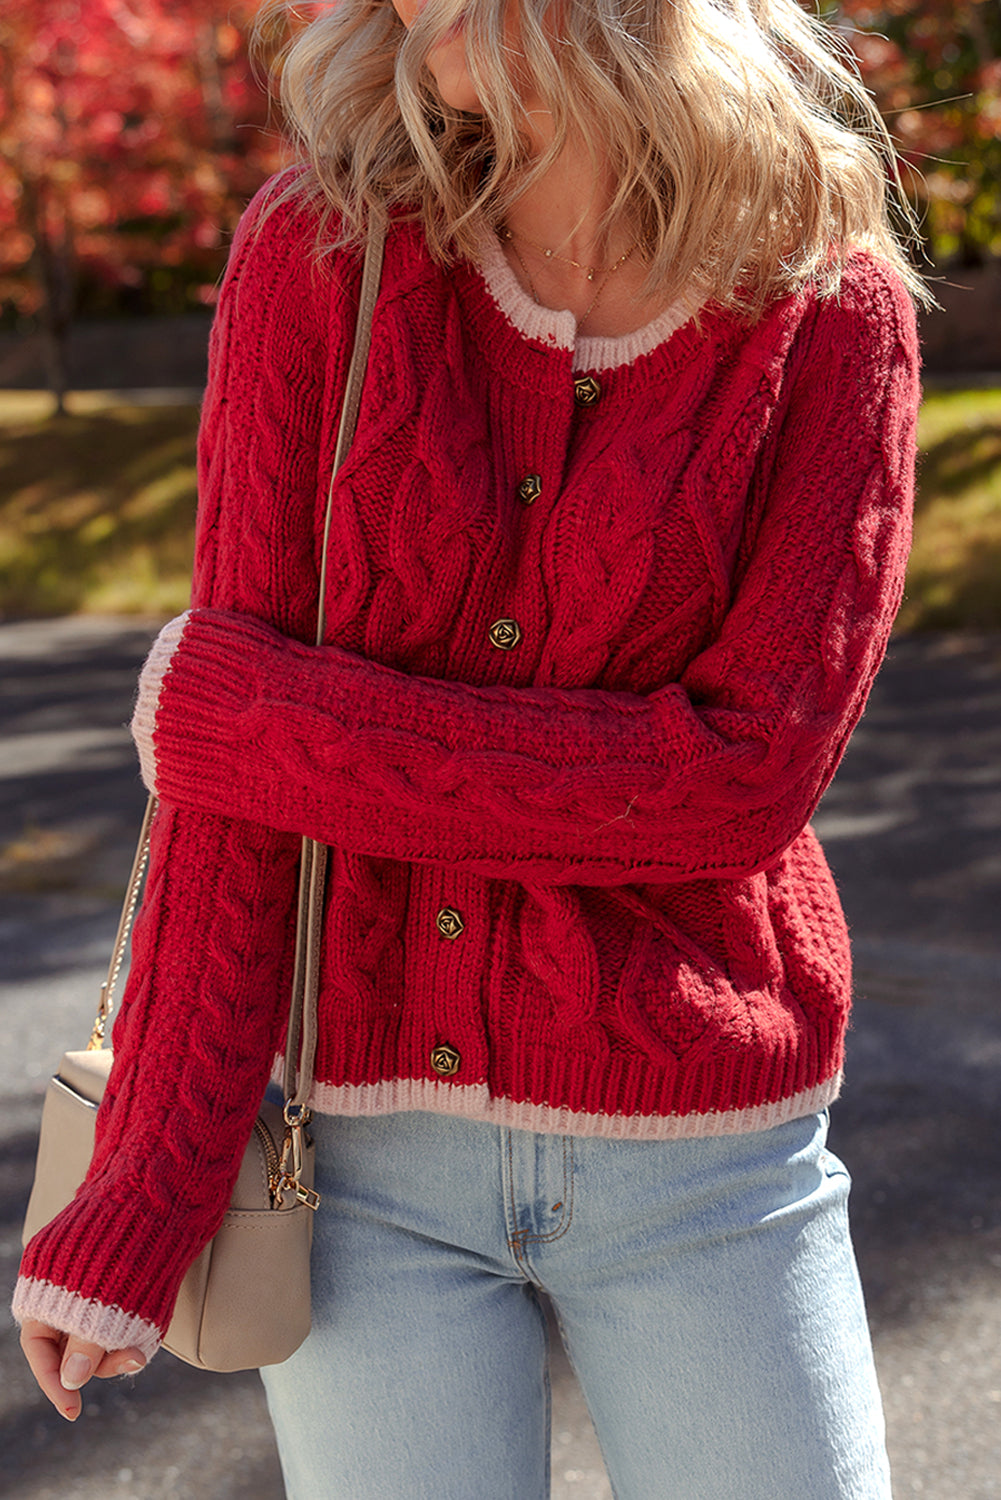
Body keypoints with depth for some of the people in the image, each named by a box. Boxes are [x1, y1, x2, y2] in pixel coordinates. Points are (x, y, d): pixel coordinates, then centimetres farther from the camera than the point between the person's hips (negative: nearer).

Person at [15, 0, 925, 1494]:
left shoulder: (838, 309, -9)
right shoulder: (315, 249, -7)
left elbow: (747, 778, -18)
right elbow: (241, 767, -9)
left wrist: (240, 715, -17)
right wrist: (137, 1197, -13)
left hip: (695, 1144, 0)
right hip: (368, 1125, 1)